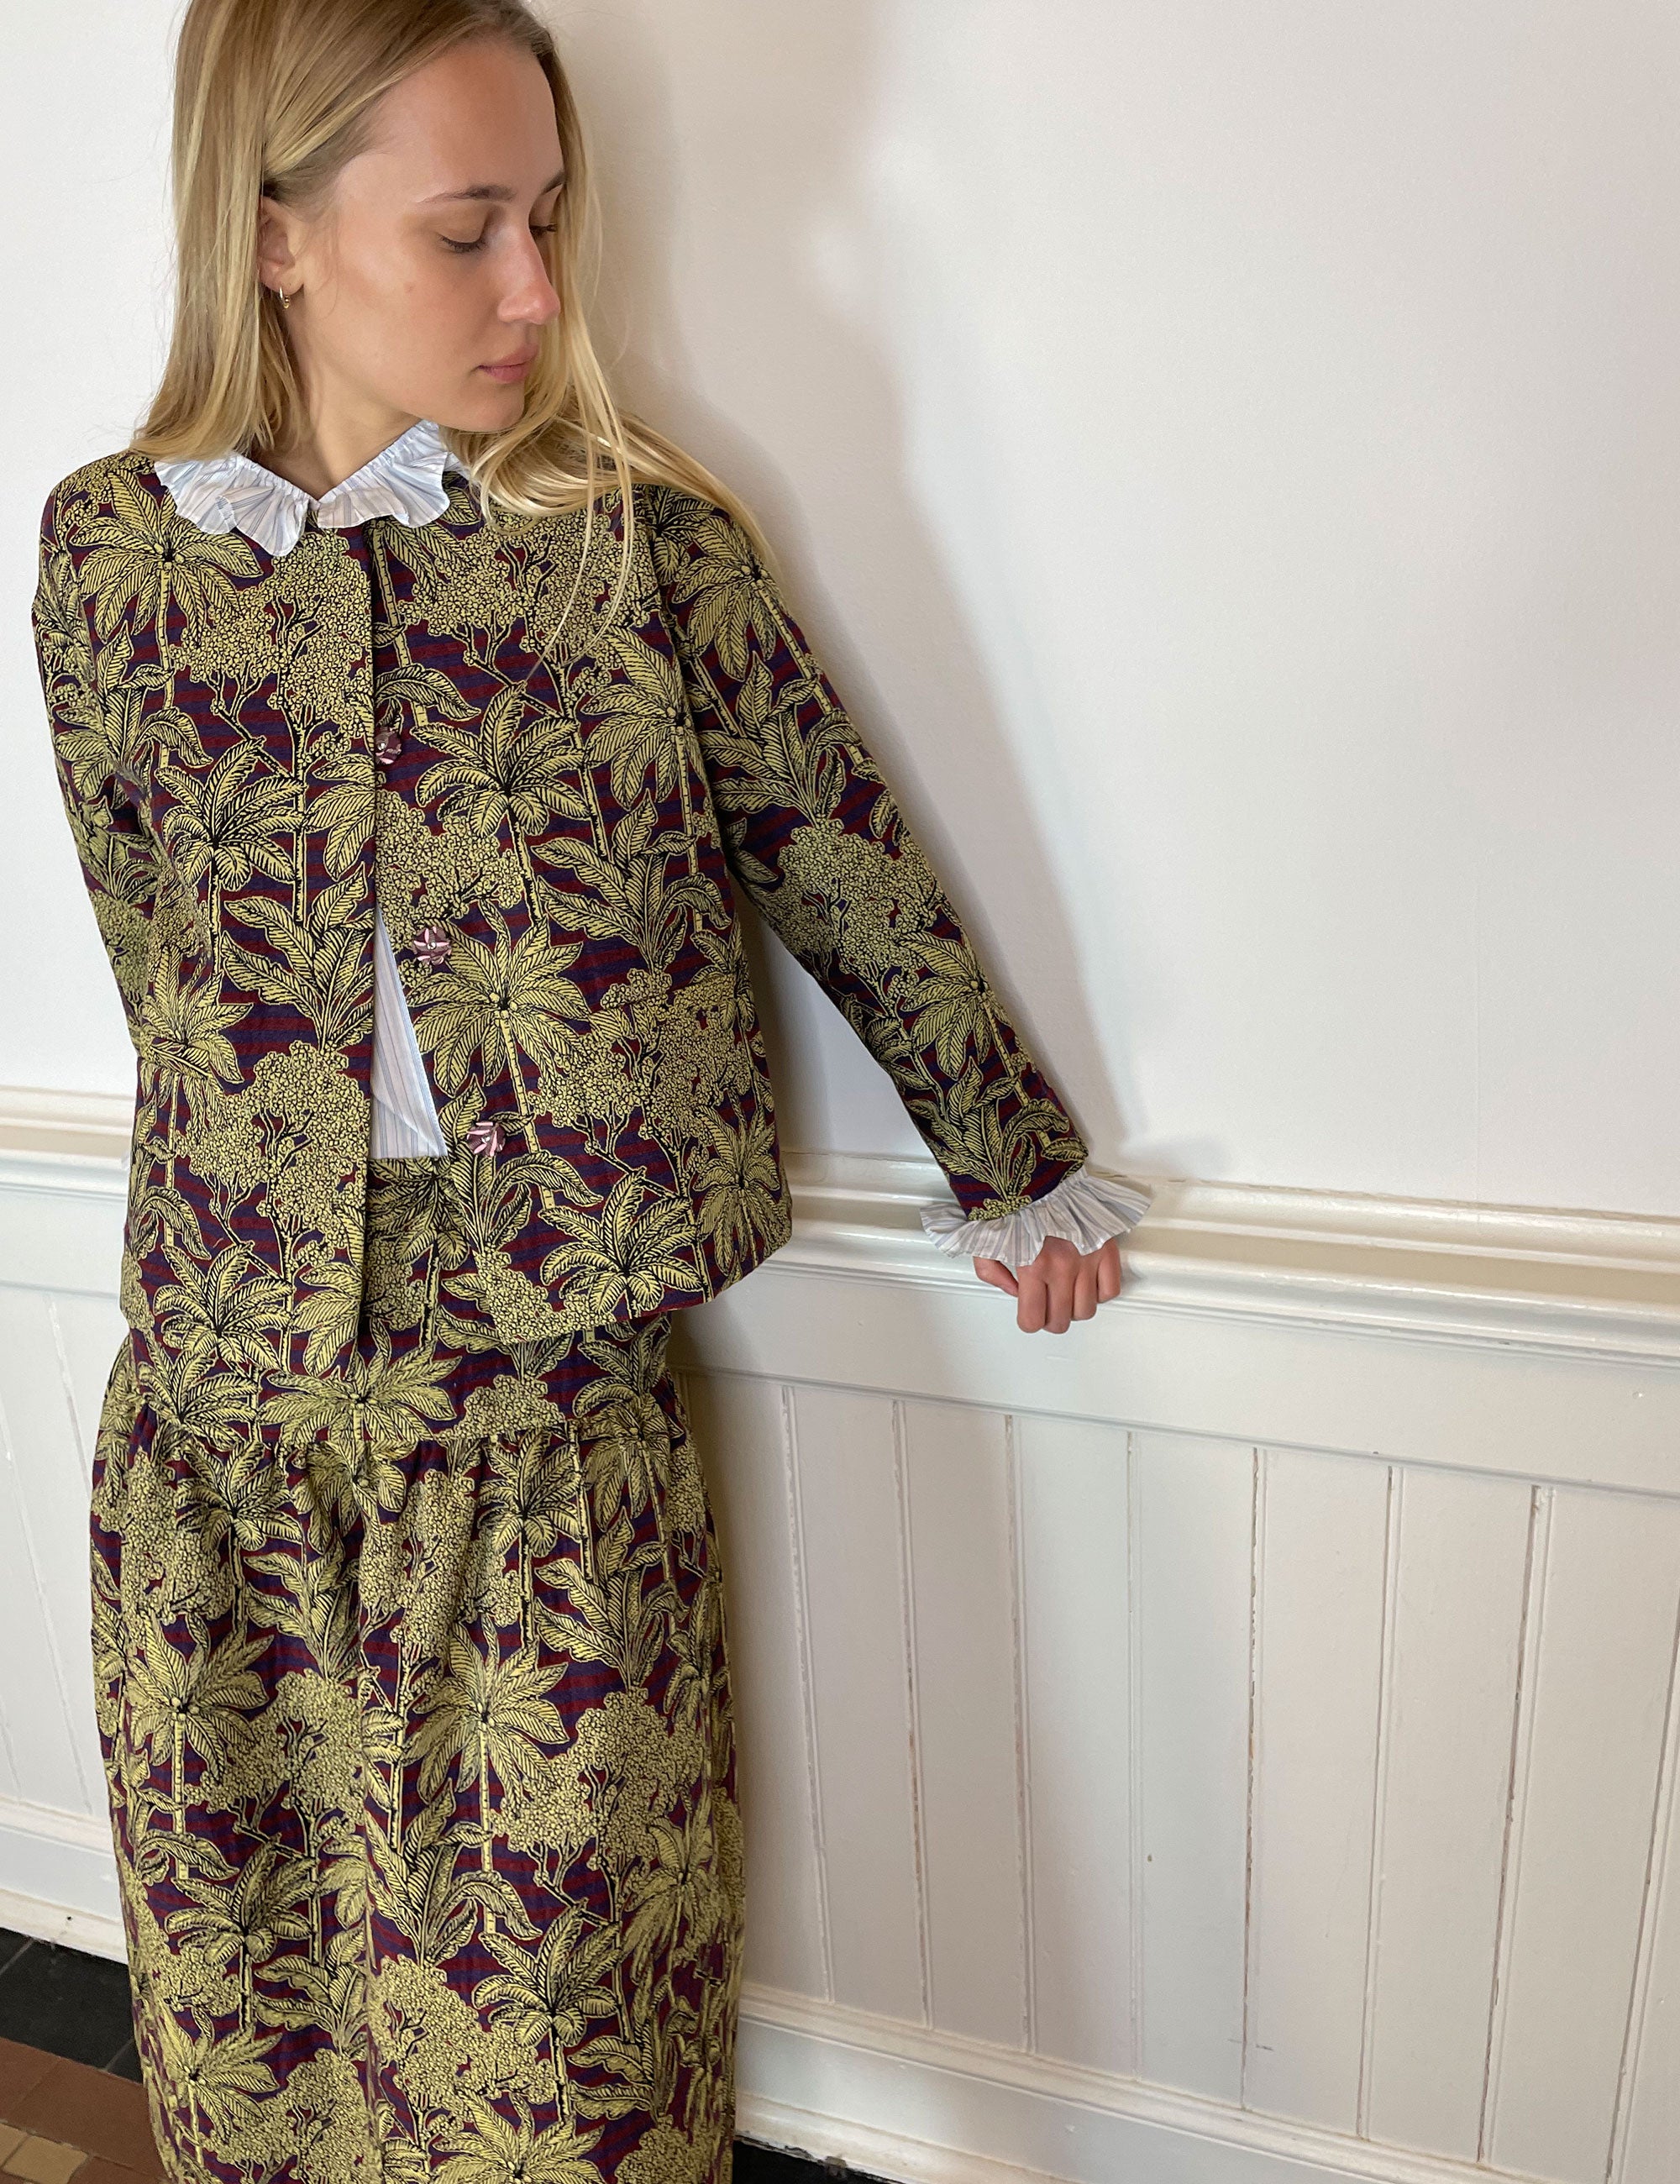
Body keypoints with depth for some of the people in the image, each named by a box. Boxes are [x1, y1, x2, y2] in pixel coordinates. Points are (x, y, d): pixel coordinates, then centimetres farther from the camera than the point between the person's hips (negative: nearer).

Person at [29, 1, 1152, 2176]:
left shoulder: (645, 539, -2)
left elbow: (848, 872, 3)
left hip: (548, 1417, -2)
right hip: (211, 1409, 3)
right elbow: (156, 939, 12)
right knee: (233, 1951, 20)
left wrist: (1019, 1168, 10)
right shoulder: (106, 547, 5)